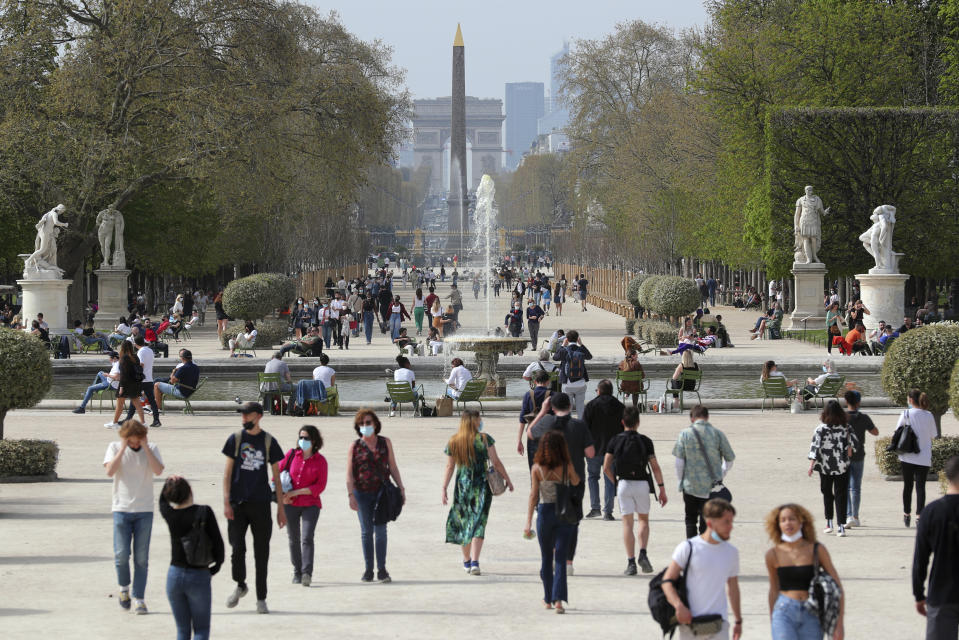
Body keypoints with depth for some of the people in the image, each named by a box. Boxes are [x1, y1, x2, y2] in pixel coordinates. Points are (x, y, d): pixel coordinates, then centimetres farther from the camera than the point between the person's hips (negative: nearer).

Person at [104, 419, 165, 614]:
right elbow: (109, 471, -14)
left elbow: (158, 471, -13)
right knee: (121, 554, -9)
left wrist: (145, 447, -13)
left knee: (141, 558, 0)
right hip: (122, 509, -1)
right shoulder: (115, 447, 1)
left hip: (144, 510, 1)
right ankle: (124, 587, 17)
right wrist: (123, 448, -13)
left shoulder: (151, 449, 3)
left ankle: (138, 598, 7)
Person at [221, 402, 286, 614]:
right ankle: (240, 585, 20)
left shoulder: (269, 442, 4)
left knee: (262, 553, 1)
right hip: (238, 503, 0)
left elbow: (276, 477, 8)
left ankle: (261, 598, 9)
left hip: (261, 504, 0)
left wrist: (281, 508, 5)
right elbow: (227, 472, 4)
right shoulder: (235, 439, 5)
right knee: (237, 549, -5)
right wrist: (226, 502, -6)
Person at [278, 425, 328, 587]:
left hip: (310, 505, -3)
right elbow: (278, 472, 9)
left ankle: (307, 573, -22)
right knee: (294, 539, 9)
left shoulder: (320, 461, -3)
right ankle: (297, 572, 21)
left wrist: (295, 493, -14)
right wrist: (283, 494, -3)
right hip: (290, 505, 3)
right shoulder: (292, 454, 1)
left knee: (307, 538, -16)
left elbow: (320, 486, -8)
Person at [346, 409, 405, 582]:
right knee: (366, 531, 5)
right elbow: (349, 473, -2)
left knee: (380, 530, -5)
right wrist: (351, 495, -11)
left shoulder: (385, 443, 6)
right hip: (362, 493, 0)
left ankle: (382, 570, -3)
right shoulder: (355, 446, 2)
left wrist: (401, 488, 3)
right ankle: (368, 570, 11)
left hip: (382, 492, 0)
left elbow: (392, 467, 10)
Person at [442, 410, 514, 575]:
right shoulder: (485, 439, -7)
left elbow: (449, 467, 4)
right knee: (478, 524, -3)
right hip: (482, 486, -3)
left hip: (462, 486, 3)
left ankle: (466, 561, 26)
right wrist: (508, 480, 6)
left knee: (463, 522, 16)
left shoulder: (453, 442, 1)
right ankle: (475, 562, -15)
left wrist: (444, 489, 9)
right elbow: (496, 462, -4)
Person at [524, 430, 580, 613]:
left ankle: (548, 599, 24)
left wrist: (528, 522, -3)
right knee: (560, 558, 0)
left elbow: (533, 495, -6)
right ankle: (558, 598, -14)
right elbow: (576, 483, 7)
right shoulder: (567, 466, -9)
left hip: (544, 511, 1)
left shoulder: (537, 468, -7)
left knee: (546, 557, 16)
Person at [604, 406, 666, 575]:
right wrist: (662, 489, 0)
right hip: (642, 484, 0)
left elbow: (606, 468, -1)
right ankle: (643, 554, -3)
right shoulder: (645, 441, -1)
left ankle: (631, 562, -4)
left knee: (627, 523, 3)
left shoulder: (615, 441, 1)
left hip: (623, 484, 0)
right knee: (643, 520, 17)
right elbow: (655, 467, -4)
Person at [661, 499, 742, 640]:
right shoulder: (688, 548, -5)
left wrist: (738, 620, 23)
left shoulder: (731, 552, 7)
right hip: (690, 622, -2)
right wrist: (679, 606, -22)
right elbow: (667, 581, -6)